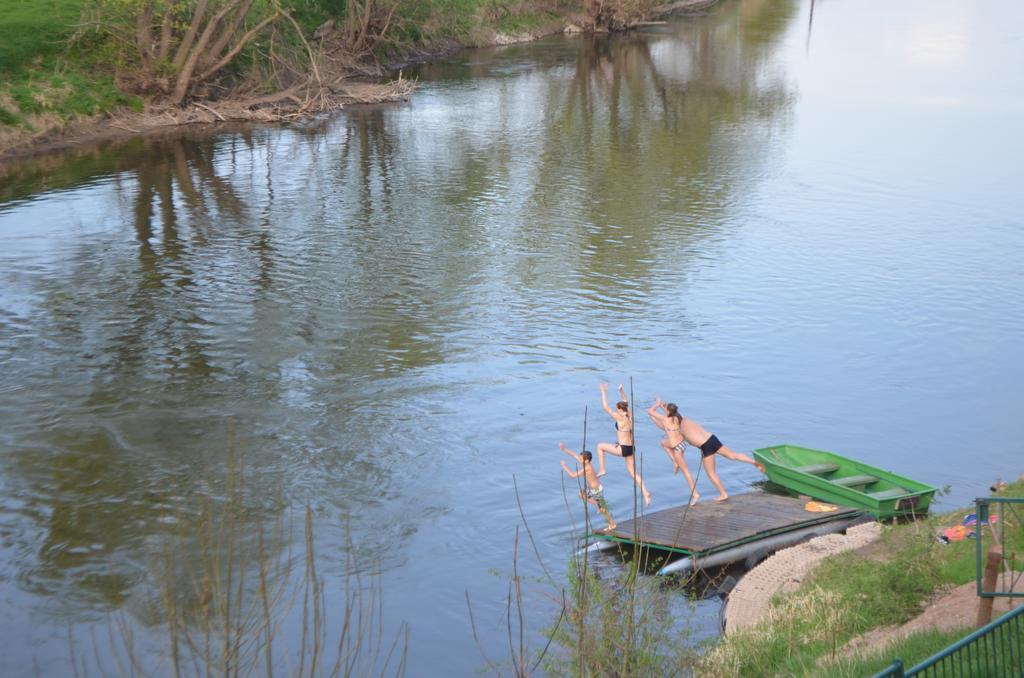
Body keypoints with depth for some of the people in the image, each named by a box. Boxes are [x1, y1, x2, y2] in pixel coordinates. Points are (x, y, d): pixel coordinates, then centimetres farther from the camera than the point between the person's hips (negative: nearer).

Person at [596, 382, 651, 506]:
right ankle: (645, 493, 1)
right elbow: (625, 403, 24)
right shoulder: (629, 416, 4)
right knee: (633, 473, 13)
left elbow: (606, 407, -13)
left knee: (600, 446, 13)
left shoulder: (620, 418, -16)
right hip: (631, 448, 8)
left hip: (623, 449, -8)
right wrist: (622, 391, 27)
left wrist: (604, 392, -7)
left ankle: (602, 470, 13)